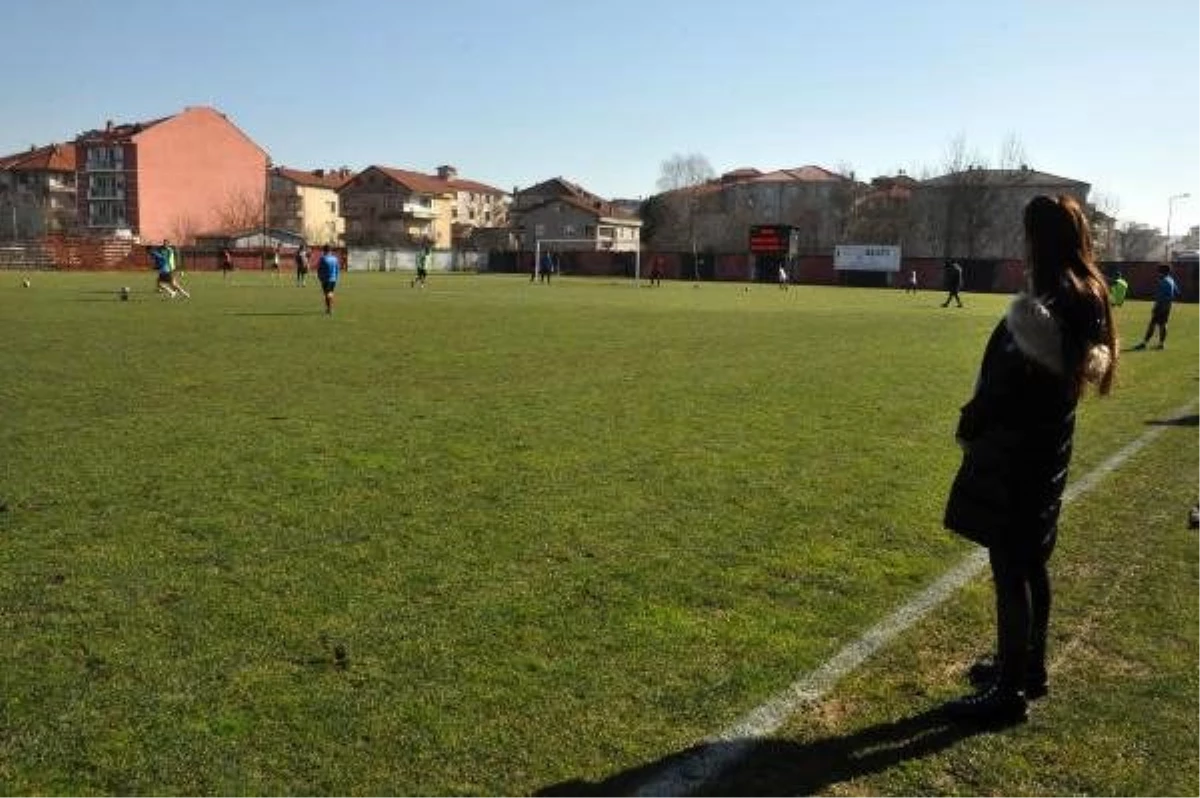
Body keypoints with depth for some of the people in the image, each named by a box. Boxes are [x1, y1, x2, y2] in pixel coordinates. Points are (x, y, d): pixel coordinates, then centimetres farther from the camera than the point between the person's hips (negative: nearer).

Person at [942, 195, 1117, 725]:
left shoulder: (1040, 308, -20)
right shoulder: (1090, 301, 8)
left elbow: (1003, 383, -21)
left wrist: (969, 430, -6)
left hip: (1013, 452, -9)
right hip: (1049, 447, 9)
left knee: (1009, 571, -1)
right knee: (1030, 564, 19)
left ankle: (1010, 691, 9)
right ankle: (1028, 667, 33)